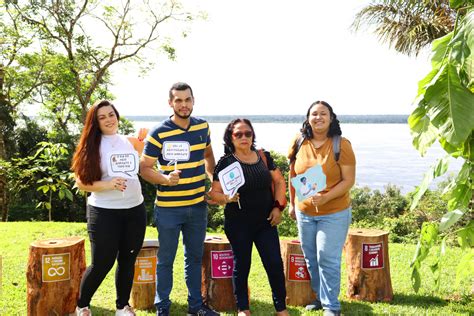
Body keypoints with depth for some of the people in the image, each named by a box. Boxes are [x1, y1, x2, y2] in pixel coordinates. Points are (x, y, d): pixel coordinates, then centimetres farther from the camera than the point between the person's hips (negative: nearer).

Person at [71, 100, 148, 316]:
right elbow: (81, 182, -9)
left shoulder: (131, 142, 5)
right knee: (102, 264, 1)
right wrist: (107, 185, -22)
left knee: (127, 260, 12)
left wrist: (144, 137, 6)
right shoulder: (91, 146, -5)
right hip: (104, 212, -4)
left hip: (135, 210, 4)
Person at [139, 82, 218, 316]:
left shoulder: (203, 126, 3)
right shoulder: (158, 133, -12)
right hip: (168, 207, -4)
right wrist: (166, 179, -27)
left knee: (195, 257, 16)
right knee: (166, 259, 8)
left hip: (198, 205, 4)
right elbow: (145, 167, -10)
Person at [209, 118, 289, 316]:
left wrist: (278, 206, 2)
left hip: (265, 221, 3)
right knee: (241, 265, 9)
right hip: (238, 224, -3)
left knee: (275, 264, 3)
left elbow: (279, 181, 12)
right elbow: (214, 193, -5)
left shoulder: (264, 157, 4)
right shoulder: (226, 162, -6)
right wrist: (226, 198, -25)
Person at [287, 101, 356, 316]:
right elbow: (292, 175, 10)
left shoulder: (341, 145, -12)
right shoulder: (299, 143, -1)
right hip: (304, 212, 5)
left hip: (334, 212, -4)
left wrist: (326, 197, -26)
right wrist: (292, 203, 12)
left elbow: (349, 180, -13)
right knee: (311, 258, 14)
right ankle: (320, 297, 33)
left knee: (327, 258, -5)